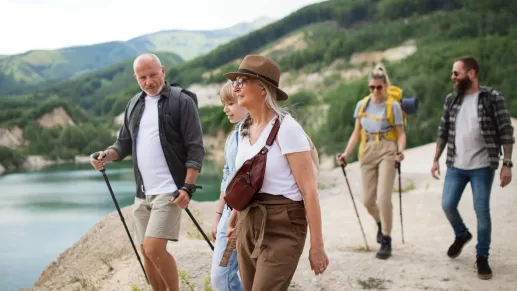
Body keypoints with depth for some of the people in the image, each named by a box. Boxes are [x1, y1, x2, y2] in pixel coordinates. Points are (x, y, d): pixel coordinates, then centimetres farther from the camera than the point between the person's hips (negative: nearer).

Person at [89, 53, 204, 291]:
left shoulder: (182, 102, -6)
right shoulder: (134, 105, 13)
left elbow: (195, 149, -9)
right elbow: (124, 144, 17)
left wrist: (187, 187, -18)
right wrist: (105, 156, -4)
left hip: (169, 190, -7)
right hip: (143, 192, 7)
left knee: (154, 249, -16)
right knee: (147, 252, 11)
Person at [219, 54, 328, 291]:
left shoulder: (286, 129, -14)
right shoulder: (245, 129, 9)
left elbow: (309, 190, -16)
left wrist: (317, 245, -17)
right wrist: (233, 222, 21)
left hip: (282, 227, -7)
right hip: (248, 225, 8)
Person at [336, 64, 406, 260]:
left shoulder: (393, 106, -3)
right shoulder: (362, 105, 8)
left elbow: (401, 134, -2)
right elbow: (356, 133, 13)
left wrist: (400, 151, -20)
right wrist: (346, 154, 3)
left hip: (387, 151, -4)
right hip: (367, 152, 4)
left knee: (383, 197, -13)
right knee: (368, 200, 3)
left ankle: (386, 242, 0)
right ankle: (381, 223, 37)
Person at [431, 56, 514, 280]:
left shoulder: (493, 98, -8)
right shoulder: (451, 99, 5)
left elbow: (506, 133, -8)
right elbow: (443, 131, 13)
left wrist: (507, 164, -13)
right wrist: (436, 159, 9)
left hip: (482, 166, -4)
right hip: (455, 165, 4)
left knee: (482, 211, 0)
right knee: (447, 205, 4)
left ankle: (482, 258, 14)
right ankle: (461, 235, 34)